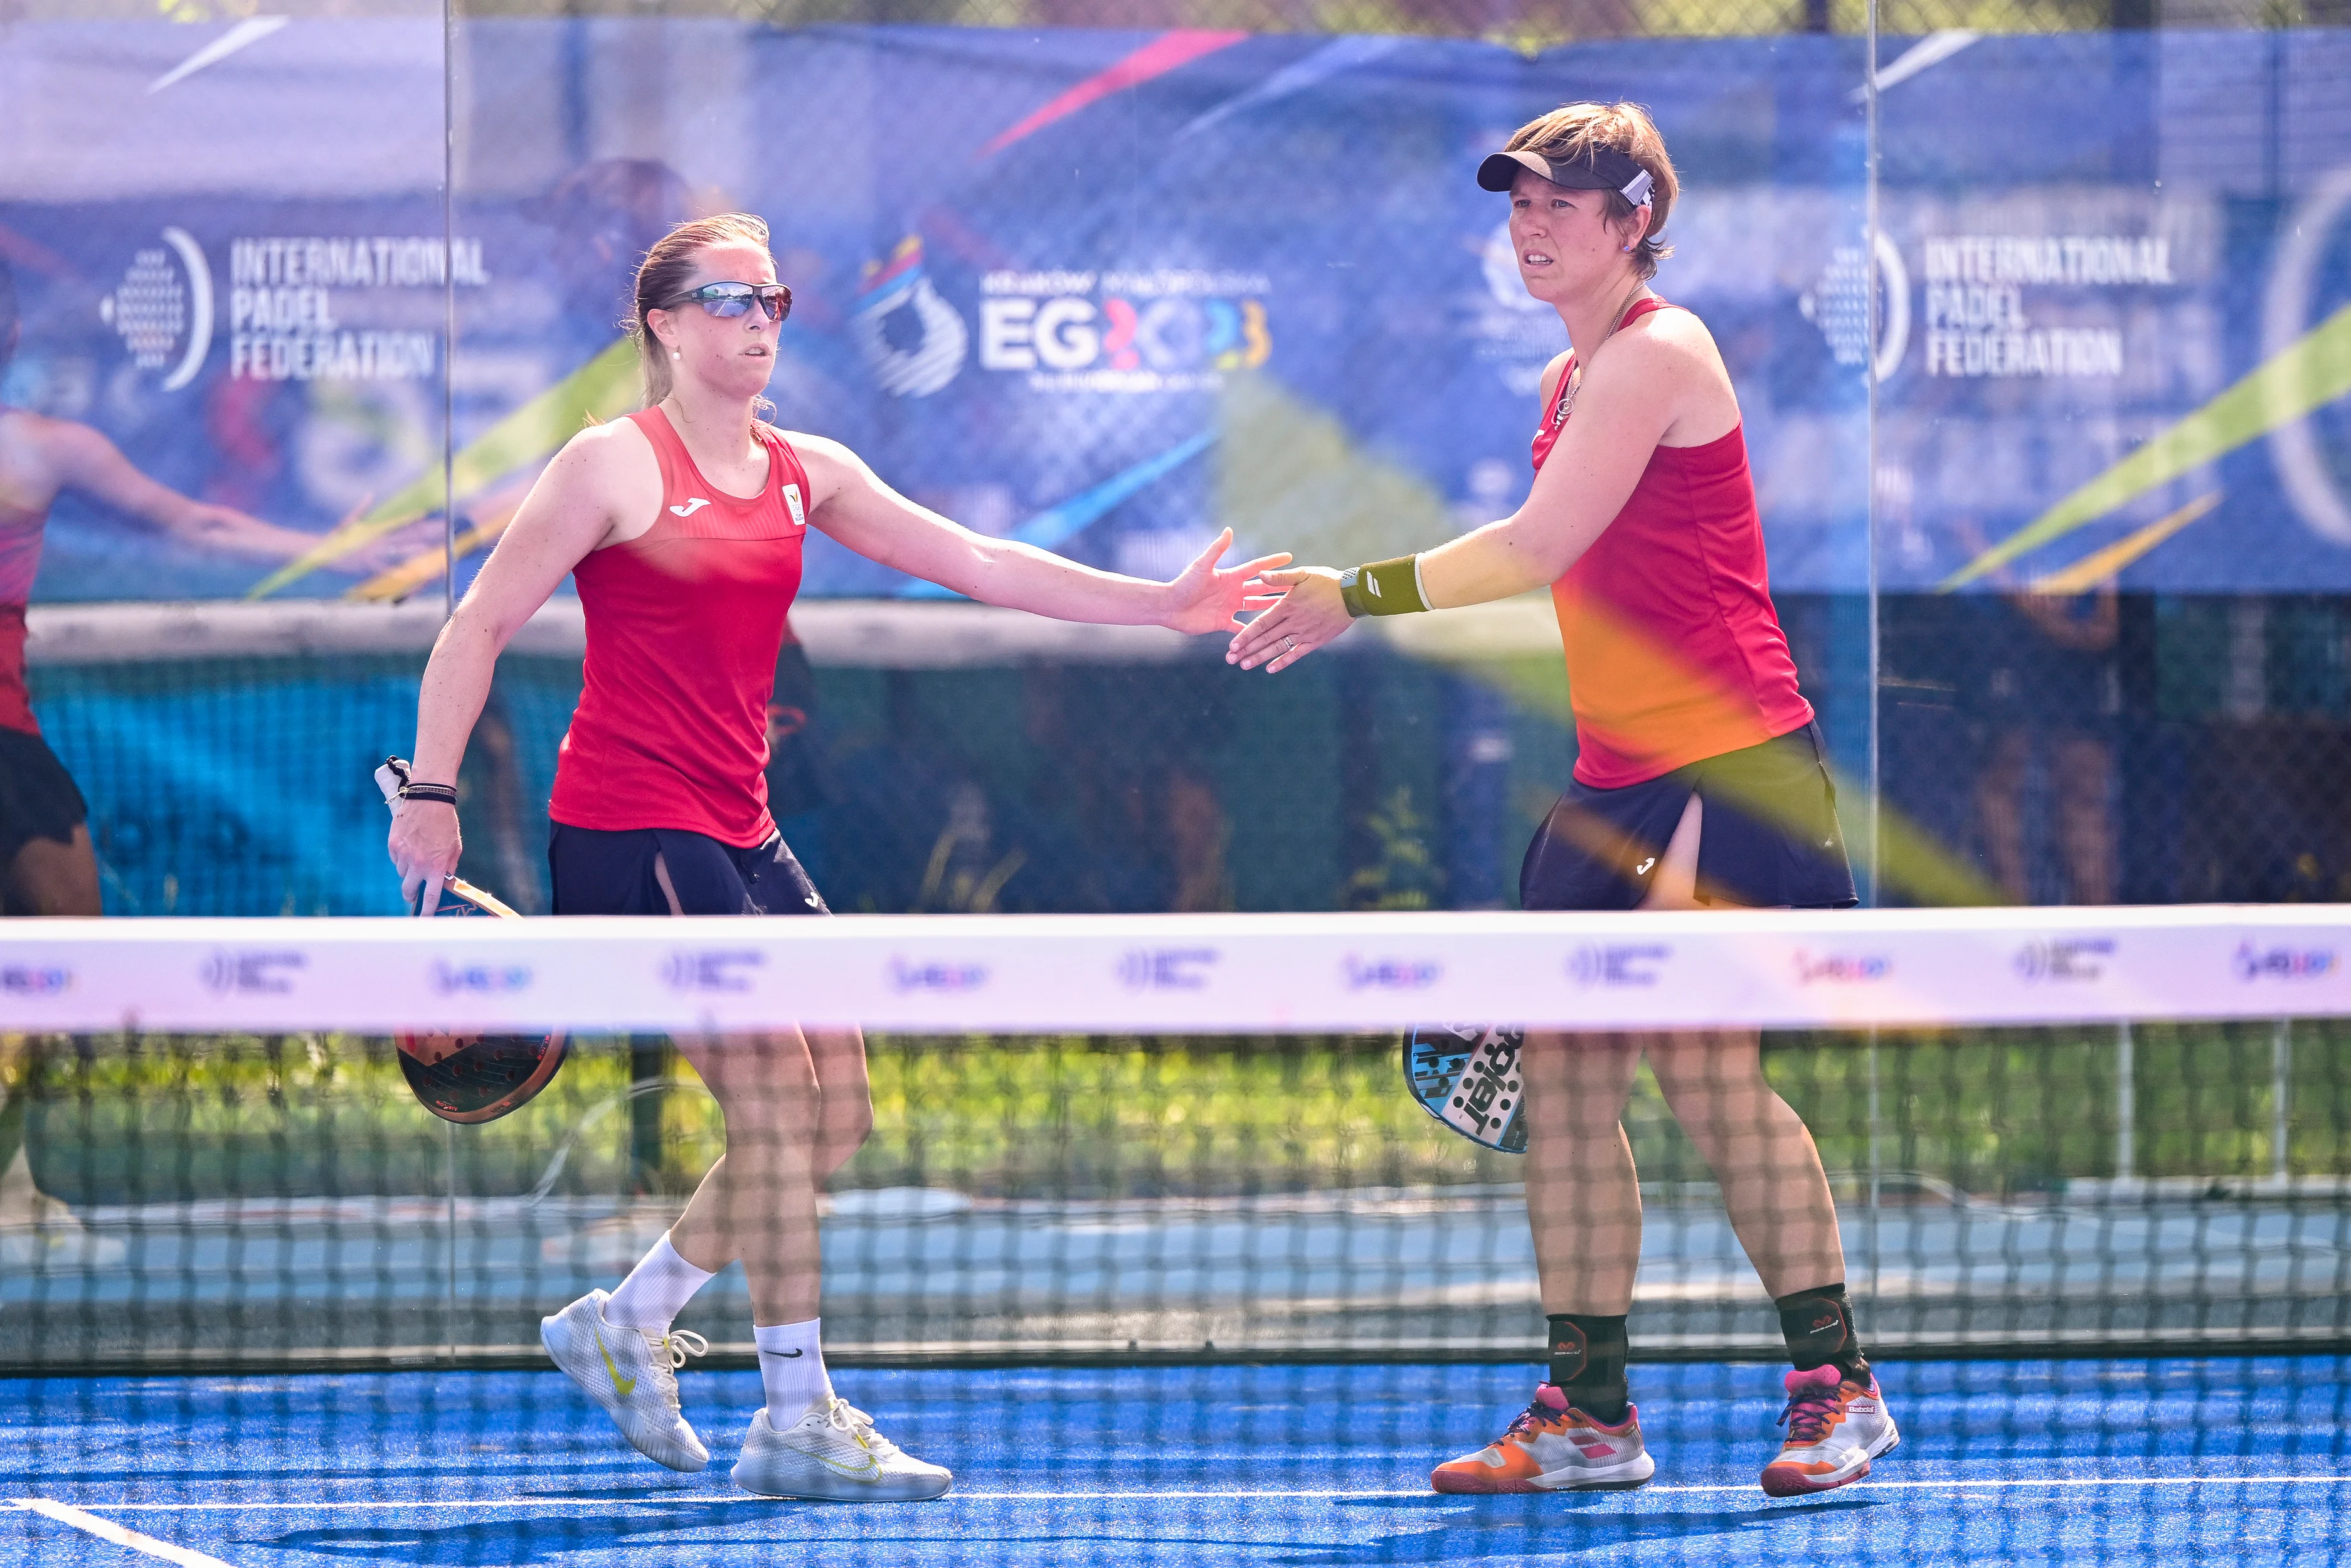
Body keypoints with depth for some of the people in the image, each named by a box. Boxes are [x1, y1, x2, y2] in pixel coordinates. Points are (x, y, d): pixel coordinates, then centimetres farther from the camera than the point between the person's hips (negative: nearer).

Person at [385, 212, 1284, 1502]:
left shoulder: (805, 475, 12)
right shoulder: (614, 466, -7)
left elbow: (976, 562, 8)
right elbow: (479, 625, -5)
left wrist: (1160, 606, 0)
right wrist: (431, 791, -10)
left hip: (736, 835, 8)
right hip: (626, 829, -8)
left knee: (835, 1112, 6)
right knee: (774, 1093, -14)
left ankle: (627, 1322, 21)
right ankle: (795, 1421, -9)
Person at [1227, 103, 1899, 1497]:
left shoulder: (1659, 353, -12)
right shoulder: (1574, 377, 17)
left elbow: (1536, 551, -14)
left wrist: (1361, 595, -8)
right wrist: (1343, 596, 17)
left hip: (1726, 759, -9)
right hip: (1616, 775, 9)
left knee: (1704, 1066, -13)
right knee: (1566, 1067, 4)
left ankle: (1838, 1383, -1)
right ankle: (1589, 1417, 8)